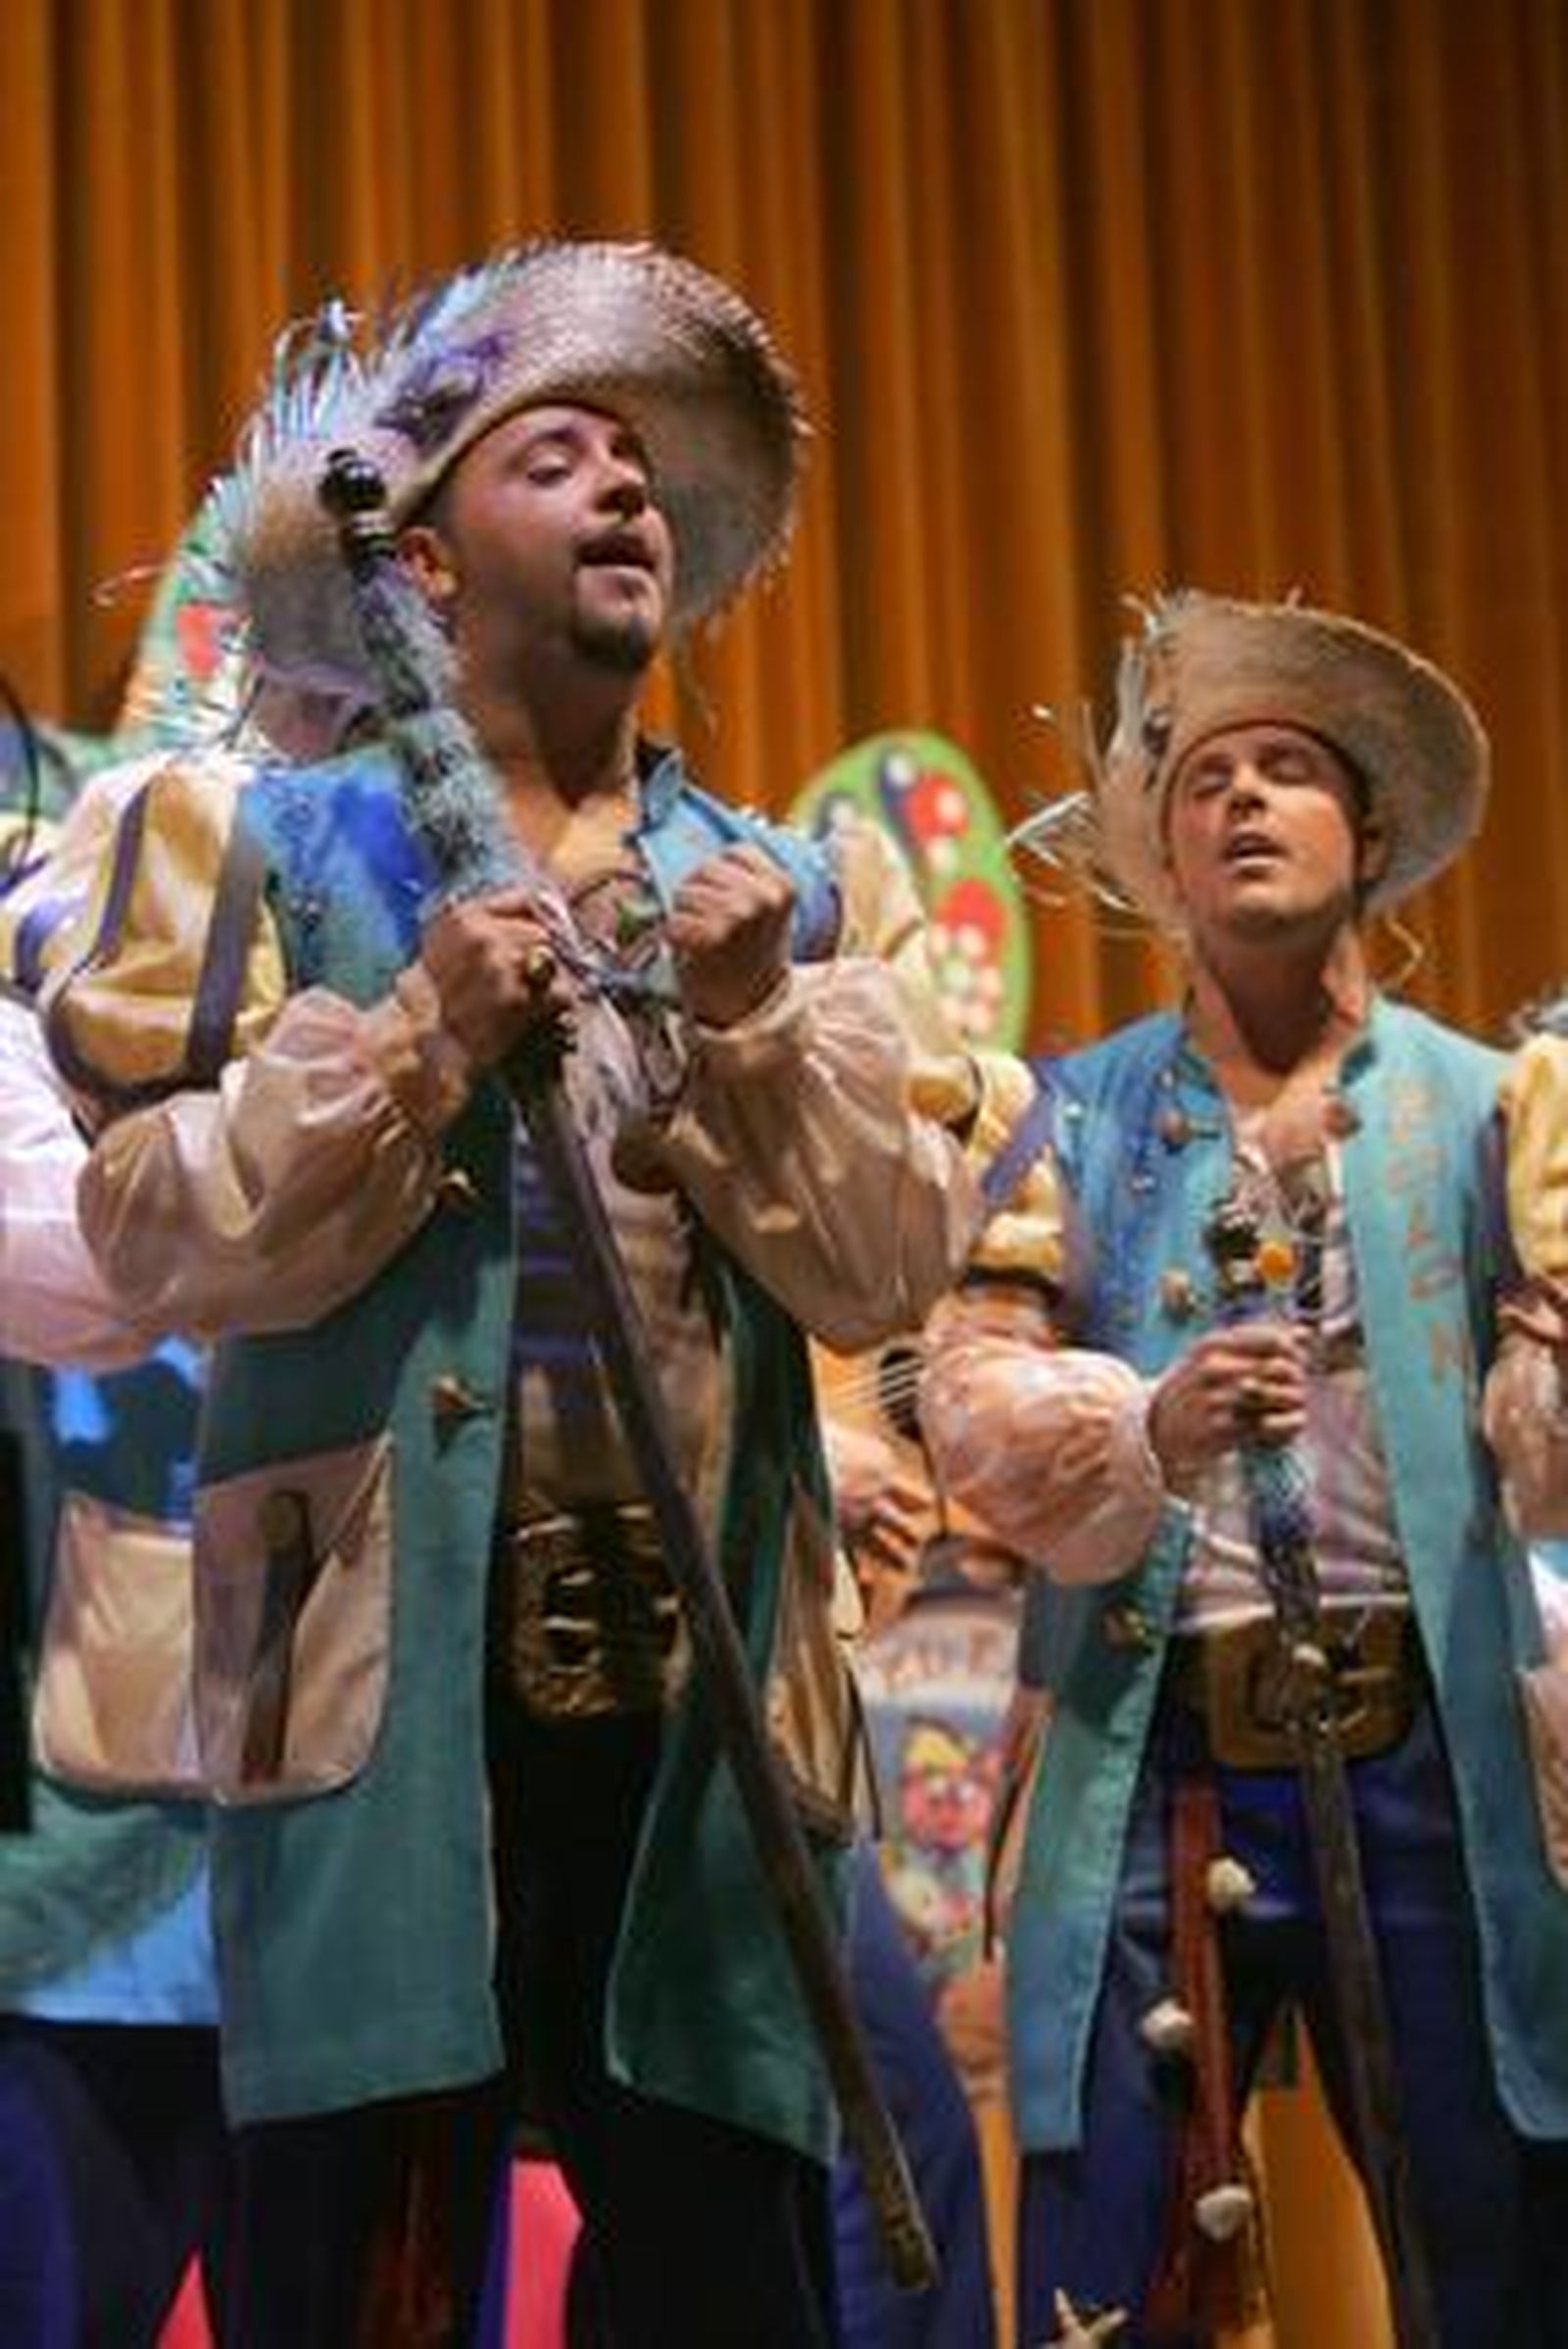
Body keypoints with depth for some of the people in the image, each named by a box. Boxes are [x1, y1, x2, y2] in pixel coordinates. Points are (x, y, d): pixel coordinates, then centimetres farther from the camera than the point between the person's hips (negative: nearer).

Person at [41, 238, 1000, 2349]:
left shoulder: (786, 895, 16)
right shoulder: (262, 845, 8)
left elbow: (891, 1274, 6)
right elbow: (162, 1239, -2)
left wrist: (754, 1021, -7)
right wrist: (418, 1033, -12)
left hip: (705, 1703, 3)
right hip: (388, 1698, -2)